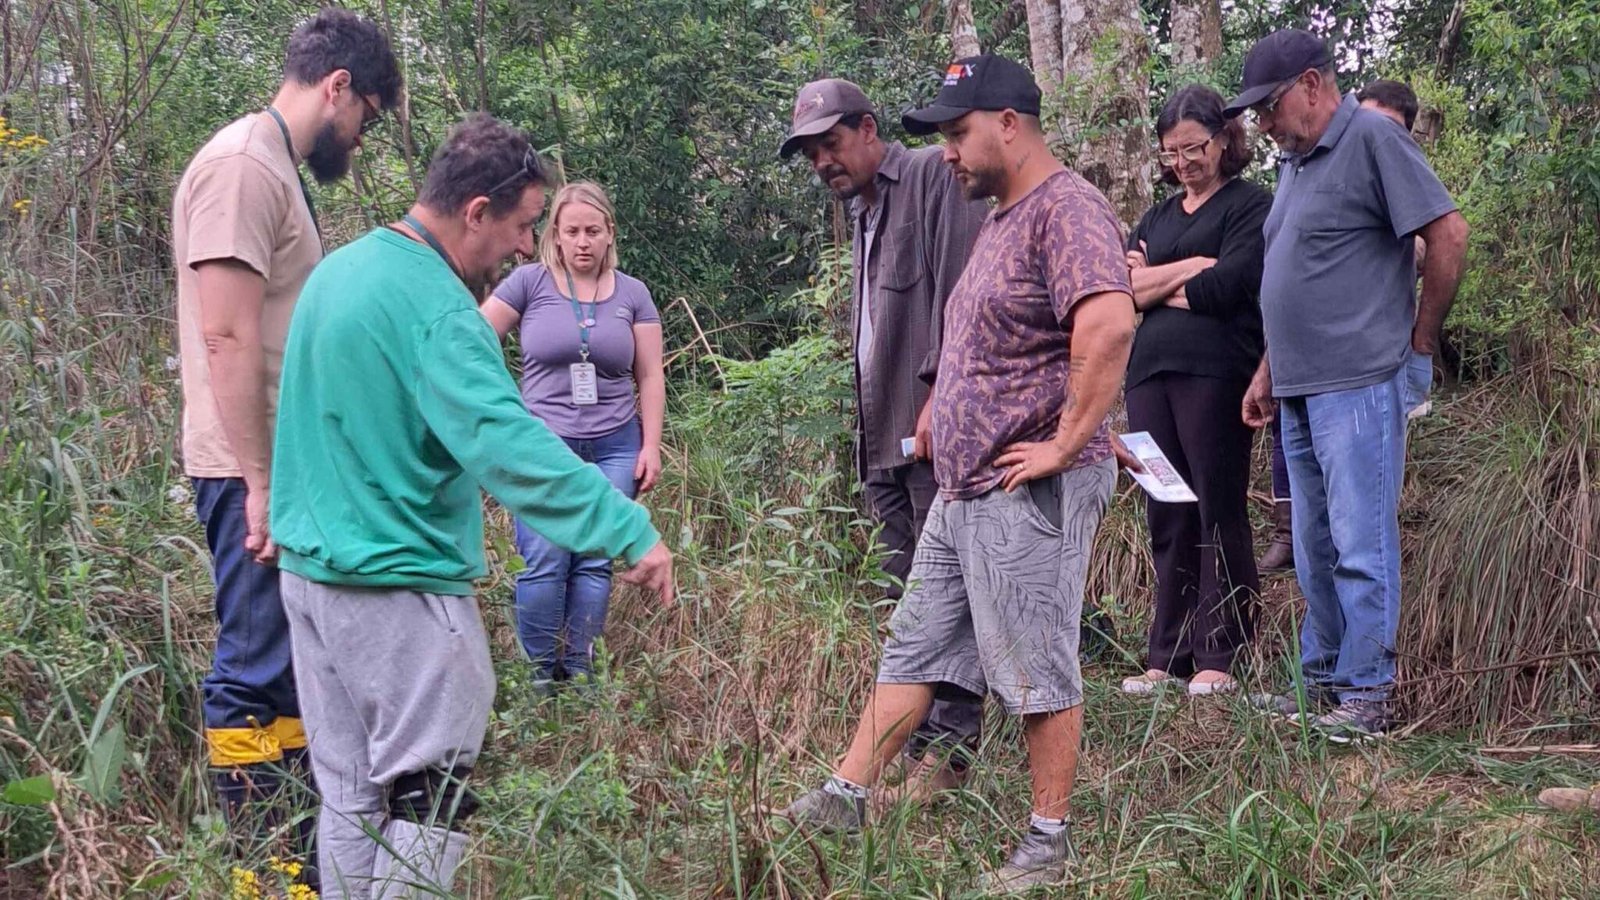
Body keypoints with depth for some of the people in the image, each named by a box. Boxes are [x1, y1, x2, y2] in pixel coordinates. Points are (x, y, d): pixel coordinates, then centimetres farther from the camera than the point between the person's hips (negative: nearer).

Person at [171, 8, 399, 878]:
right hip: (254, 471, -10)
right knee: (256, 668, -3)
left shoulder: (276, 168, 15)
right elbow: (226, 338, -21)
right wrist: (260, 484, -21)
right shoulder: (243, 164, -15)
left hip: (283, 465, 10)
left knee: (297, 656, 15)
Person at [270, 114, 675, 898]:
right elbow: (509, 445, -32)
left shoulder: (339, 268, 10)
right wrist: (628, 532, -33)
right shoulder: (437, 311, -21)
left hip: (309, 569, 9)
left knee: (348, 796, 16)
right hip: (397, 591, -9)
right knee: (424, 807, 1)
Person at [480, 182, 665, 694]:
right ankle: (540, 679, 5)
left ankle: (580, 677, 10)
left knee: (595, 564, 1)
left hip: (614, 447, 2)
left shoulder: (632, 294, 8)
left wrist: (651, 446, 5)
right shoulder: (531, 283, 0)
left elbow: (650, 376, 10)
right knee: (544, 564, -7)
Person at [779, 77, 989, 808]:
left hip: (939, 429, -9)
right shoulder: (861, 212, 24)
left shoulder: (934, 178, -3)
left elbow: (962, 292, -14)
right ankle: (921, 750, 13)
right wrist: (867, 431, 17)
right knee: (909, 601, 9)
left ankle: (947, 752, -6)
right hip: (886, 440, 9)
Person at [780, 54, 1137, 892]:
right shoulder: (1001, 218, 17)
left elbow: (1109, 325, -31)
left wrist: (1065, 443, -25)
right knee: (913, 649, 13)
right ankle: (845, 798, 20)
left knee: (1037, 671, -1)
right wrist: (944, 424, 21)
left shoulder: (1066, 209, -15)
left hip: (1031, 497, -10)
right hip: (962, 490, 10)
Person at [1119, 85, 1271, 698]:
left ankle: (1218, 659, 0)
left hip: (1216, 375, -6)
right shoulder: (1159, 217, 22)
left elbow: (1226, 286, -11)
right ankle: (1168, 658, 10)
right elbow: (1121, 286, 7)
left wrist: (1155, 285, 3)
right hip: (1150, 373, 6)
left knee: (1219, 514, -4)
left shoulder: (1250, 206, 3)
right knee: (1166, 520, 6)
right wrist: (1190, 268, -5)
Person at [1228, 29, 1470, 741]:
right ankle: (1322, 682, 23)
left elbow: (1448, 233, -13)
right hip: (1301, 390, 9)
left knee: (1360, 548, -4)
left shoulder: (1371, 140, -8)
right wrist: (1269, 374, 21)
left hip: (1358, 386, -9)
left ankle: (1367, 692, 3)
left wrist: (1420, 340, -7)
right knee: (1315, 550, 14)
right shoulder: (1295, 160, 18)